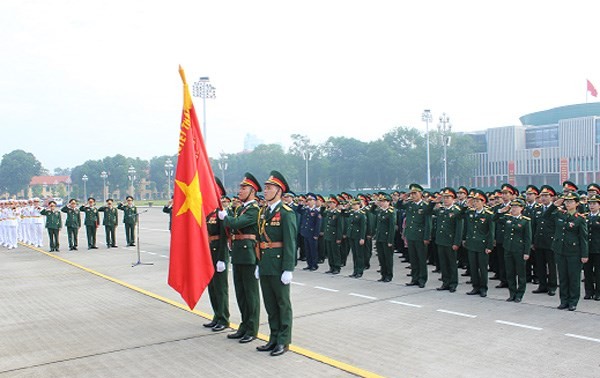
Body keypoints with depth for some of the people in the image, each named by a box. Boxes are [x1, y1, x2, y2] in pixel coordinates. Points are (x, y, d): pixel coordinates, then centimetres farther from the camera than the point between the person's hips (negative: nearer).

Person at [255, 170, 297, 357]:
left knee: (283, 303, 5)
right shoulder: (263, 212, 12)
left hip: (279, 265, -7)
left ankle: (283, 341, 15)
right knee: (270, 304, 15)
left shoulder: (286, 213, -12)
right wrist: (258, 264, 13)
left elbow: (290, 243, -15)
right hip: (265, 266, 8)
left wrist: (288, 269, -18)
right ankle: (274, 339, 26)